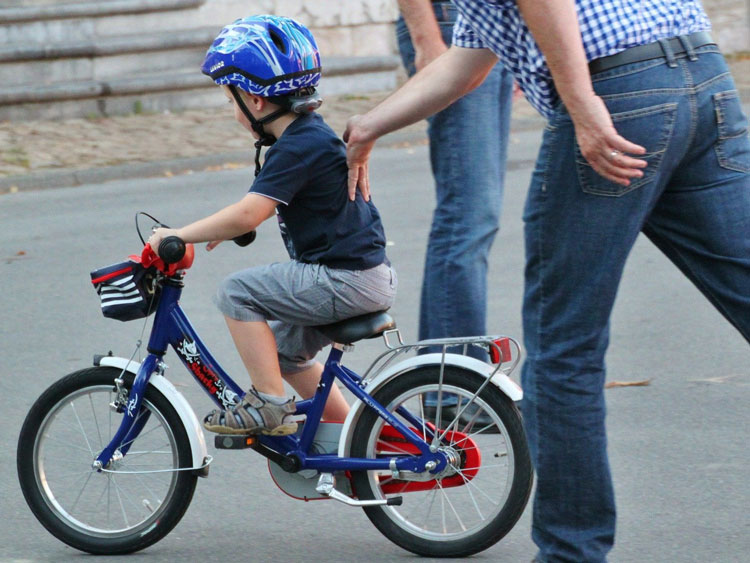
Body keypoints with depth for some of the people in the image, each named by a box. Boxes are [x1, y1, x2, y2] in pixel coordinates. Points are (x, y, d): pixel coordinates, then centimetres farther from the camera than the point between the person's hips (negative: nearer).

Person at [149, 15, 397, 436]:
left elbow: (249, 214, -26)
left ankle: (270, 404, -8)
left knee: (238, 292, -12)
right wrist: (227, 228, 21)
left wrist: (179, 235, -20)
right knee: (285, 348, 24)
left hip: (347, 280, -10)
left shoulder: (299, 148, -18)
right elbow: (263, 207, 30)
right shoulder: (313, 134, 14)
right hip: (368, 274, 10)